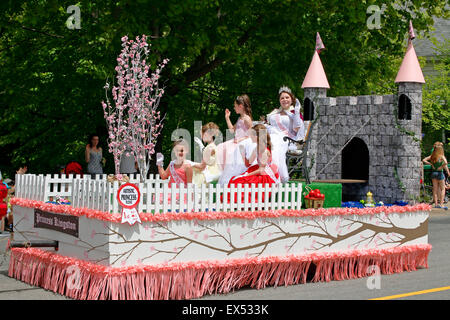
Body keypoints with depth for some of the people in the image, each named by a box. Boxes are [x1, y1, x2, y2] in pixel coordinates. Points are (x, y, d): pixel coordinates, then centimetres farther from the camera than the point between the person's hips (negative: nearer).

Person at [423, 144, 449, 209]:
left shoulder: (432, 156, 3)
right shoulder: (441, 156, -12)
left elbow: (424, 160, 0)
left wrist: (431, 164, -2)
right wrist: (441, 167, -12)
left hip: (433, 172, 5)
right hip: (440, 172, -5)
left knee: (435, 189, 9)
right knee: (442, 189, 4)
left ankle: (436, 204, 11)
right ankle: (441, 204, -4)